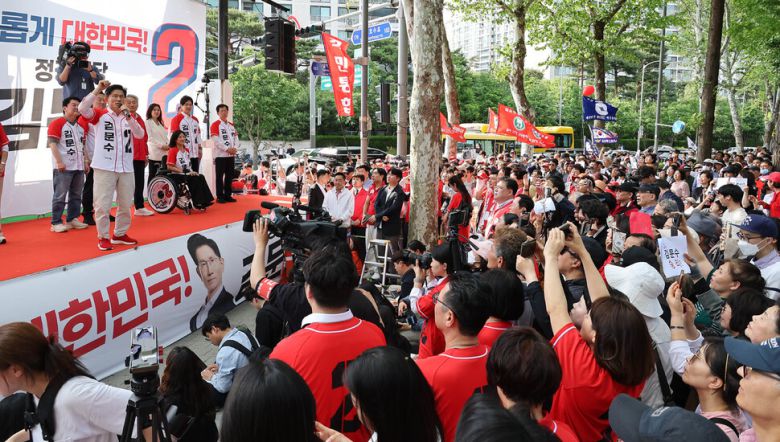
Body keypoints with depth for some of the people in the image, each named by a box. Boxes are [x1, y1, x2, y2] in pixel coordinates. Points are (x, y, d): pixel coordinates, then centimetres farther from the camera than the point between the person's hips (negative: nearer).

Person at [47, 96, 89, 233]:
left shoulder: (80, 126, 17)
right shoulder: (57, 123, -6)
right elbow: (52, 144, -12)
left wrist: (86, 161, 16)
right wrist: (59, 162, -18)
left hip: (79, 166, 8)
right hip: (64, 167, -7)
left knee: (76, 195, 11)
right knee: (60, 195, -5)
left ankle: (72, 219, 21)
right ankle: (56, 223, -1)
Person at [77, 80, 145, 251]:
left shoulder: (129, 118, 14)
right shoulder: (100, 115, 3)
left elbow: (140, 135, -1)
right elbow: (82, 109, -16)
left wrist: (127, 116, -13)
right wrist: (98, 90, -18)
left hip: (126, 168, 4)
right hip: (104, 167, -4)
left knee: (126, 204, 12)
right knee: (103, 204, -3)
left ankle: (120, 234, 26)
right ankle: (103, 237, 9)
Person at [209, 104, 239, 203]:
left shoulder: (231, 125, 17)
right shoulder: (215, 125, -5)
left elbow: (236, 138, 13)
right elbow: (216, 140, -14)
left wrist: (235, 148, -6)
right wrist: (227, 149, -18)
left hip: (231, 155, 7)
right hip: (220, 155, -6)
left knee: (229, 176, 8)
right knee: (220, 176, -4)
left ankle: (228, 195, 15)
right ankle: (220, 197, -1)